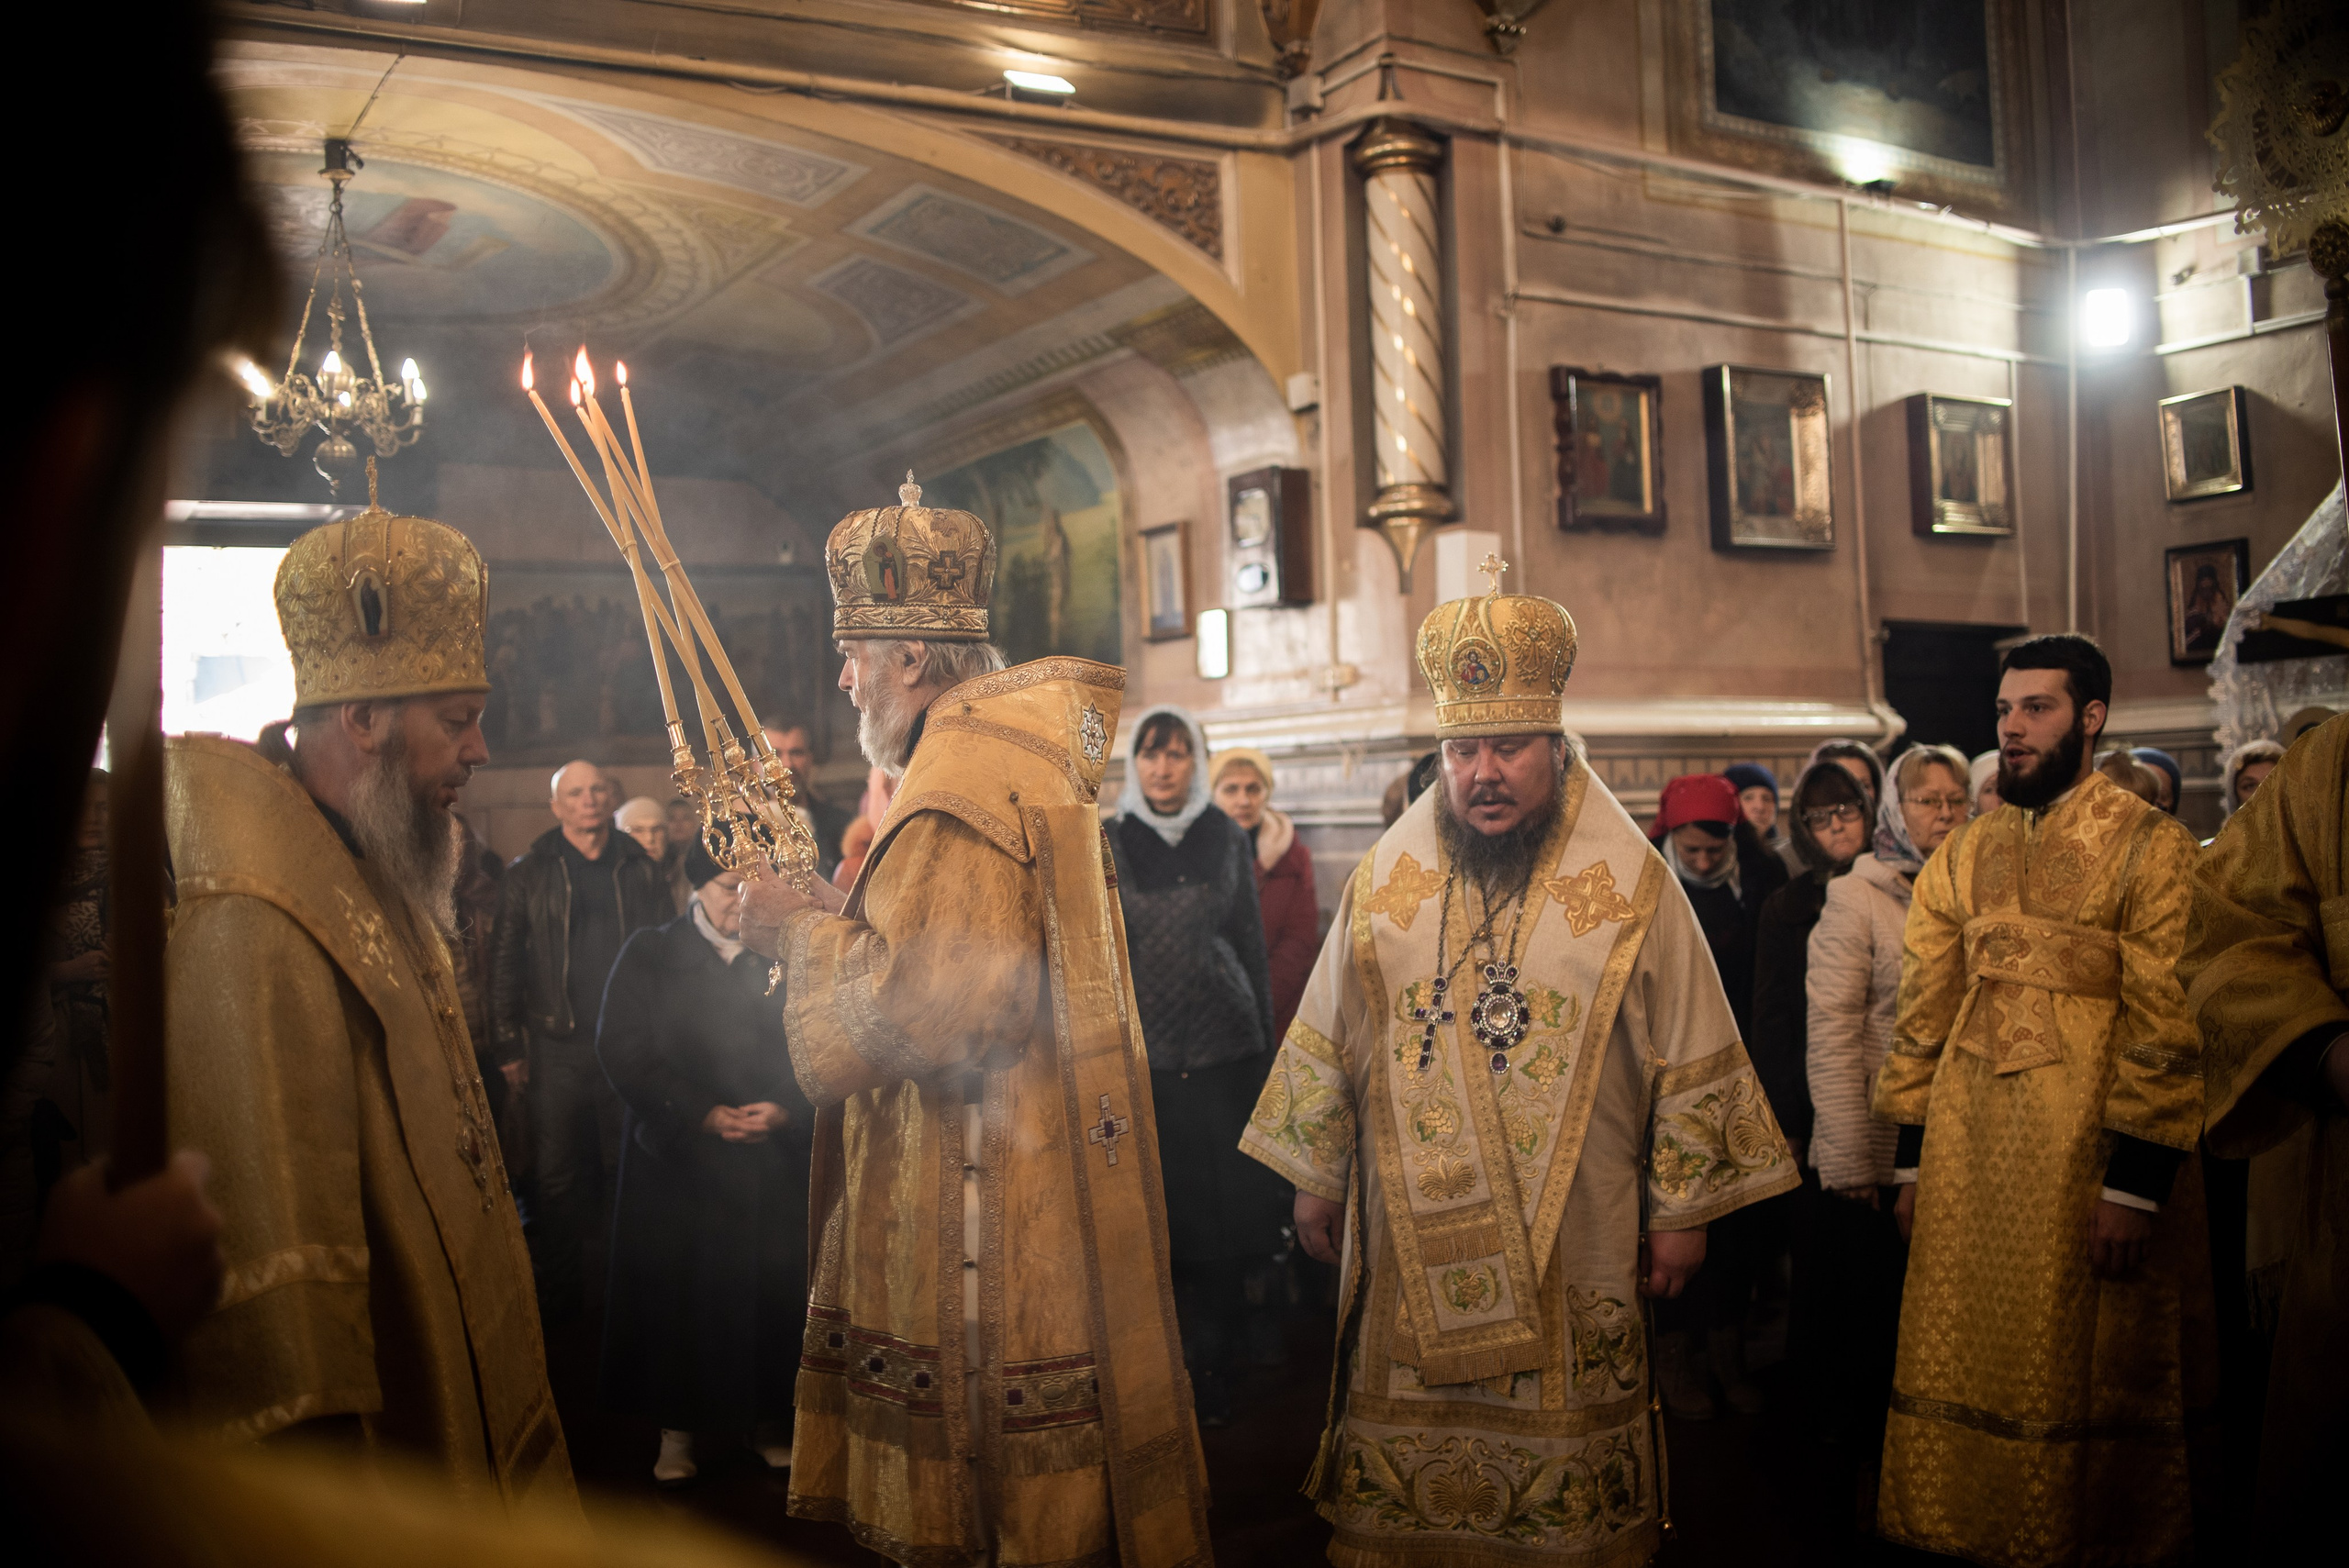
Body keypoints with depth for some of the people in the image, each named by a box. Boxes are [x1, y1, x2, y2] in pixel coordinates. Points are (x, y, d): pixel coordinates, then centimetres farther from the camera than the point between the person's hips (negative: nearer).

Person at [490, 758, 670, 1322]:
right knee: (558, 1175, 2)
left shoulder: (641, 869, 9)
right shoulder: (529, 872, 4)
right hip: (559, 1046, -1)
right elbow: (505, 961, 1)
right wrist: (509, 1046, -5)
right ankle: (561, 1296, 12)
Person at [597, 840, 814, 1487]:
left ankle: (765, 1418, 18)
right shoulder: (649, 955, 3)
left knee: (769, 1289, 3)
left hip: (774, 1161, 1)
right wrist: (702, 1115, -14)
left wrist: (788, 1112, -15)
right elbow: (623, 1049, -6)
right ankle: (677, 1427, 14)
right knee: (678, 1290, 2)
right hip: (678, 1159, -1)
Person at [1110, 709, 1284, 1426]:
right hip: (1144, 1054, -1)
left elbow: (1252, 943, 11)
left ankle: (1212, 1370, 14)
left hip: (1225, 1049, 1)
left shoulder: (1228, 840, 7)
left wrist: (1266, 1039, 8)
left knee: (1225, 1214, 2)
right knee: (1158, 1215, 0)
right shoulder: (1107, 846, 4)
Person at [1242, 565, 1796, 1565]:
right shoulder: (1385, 882, 3)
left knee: (1568, 1475, 8)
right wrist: (1316, 1179, 11)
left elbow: (1690, 1063, 0)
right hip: (1413, 1239, 2)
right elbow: (1327, 1042, 10)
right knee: (1405, 1470, 10)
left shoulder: (1631, 886, -3)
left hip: (1574, 1249, -1)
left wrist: (1682, 1210, 1)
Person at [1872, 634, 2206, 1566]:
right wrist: (1910, 1159, 8)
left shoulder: (2154, 850, -5)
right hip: (1968, 1159, 4)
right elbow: (1922, 1015, 11)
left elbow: (2169, 1028, -11)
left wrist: (2135, 1184, -15)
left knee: (2092, 1375, 8)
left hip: (2089, 1157, -4)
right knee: (1969, 1370, 10)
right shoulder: (1962, 855, 10)